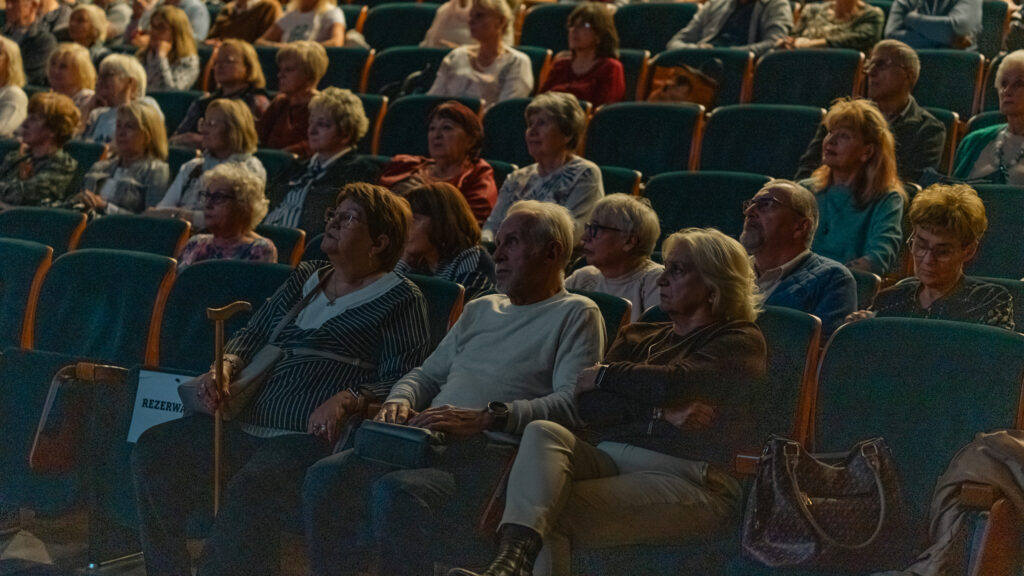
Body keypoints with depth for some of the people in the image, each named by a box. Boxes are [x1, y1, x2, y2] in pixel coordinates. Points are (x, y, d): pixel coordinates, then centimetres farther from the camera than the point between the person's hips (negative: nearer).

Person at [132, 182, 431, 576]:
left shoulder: (401, 299, 2)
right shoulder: (305, 278, 23)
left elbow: (401, 380, -6)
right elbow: (253, 334, 24)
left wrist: (347, 399, -24)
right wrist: (224, 366, 2)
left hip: (311, 437, -7)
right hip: (247, 424, 7)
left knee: (252, 488, -35)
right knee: (153, 451, -9)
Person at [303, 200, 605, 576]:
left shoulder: (576, 314, 7)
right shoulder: (480, 309, 30)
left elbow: (573, 403, -9)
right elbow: (428, 375, 32)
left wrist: (485, 418, -20)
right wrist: (400, 401, 6)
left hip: (492, 451, -7)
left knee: (396, 492, -35)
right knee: (325, 478, -18)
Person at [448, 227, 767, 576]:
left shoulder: (741, 341, 8)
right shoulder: (639, 336, 26)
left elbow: (674, 383, -12)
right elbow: (588, 406, 9)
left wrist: (603, 375, 4)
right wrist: (660, 412, -7)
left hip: (684, 478, -5)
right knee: (542, 432, -28)